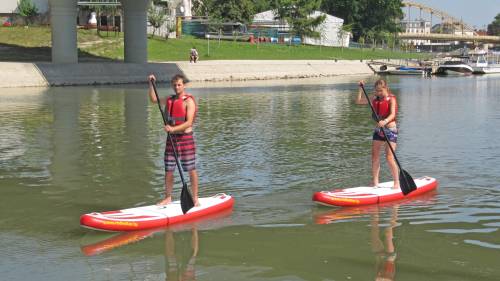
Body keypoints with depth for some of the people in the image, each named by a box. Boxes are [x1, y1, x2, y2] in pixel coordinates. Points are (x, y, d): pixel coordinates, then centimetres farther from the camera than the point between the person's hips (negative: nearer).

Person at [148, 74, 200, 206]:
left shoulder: (188, 101, -10)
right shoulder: (170, 100, 10)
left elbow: (189, 123, -18)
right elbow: (153, 99, 22)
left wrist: (173, 129, -29)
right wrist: (151, 83, 11)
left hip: (185, 137, -6)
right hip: (171, 138, 6)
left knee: (191, 169, 0)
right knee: (168, 170, 7)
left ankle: (195, 198, 8)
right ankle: (168, 197, 18)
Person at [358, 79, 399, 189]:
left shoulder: (391, 99, -9)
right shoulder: (375, 99, 8)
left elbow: (392, 114, -25)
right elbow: (358, 101, 13)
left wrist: (385, 121, -44)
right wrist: (360, 89, 3)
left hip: (390, 129, -6)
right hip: (378, 130, 6)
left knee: (389, 158, -11)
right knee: (374, 157, 5)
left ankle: (397, 182, 0)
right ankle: (375, 183, 14)